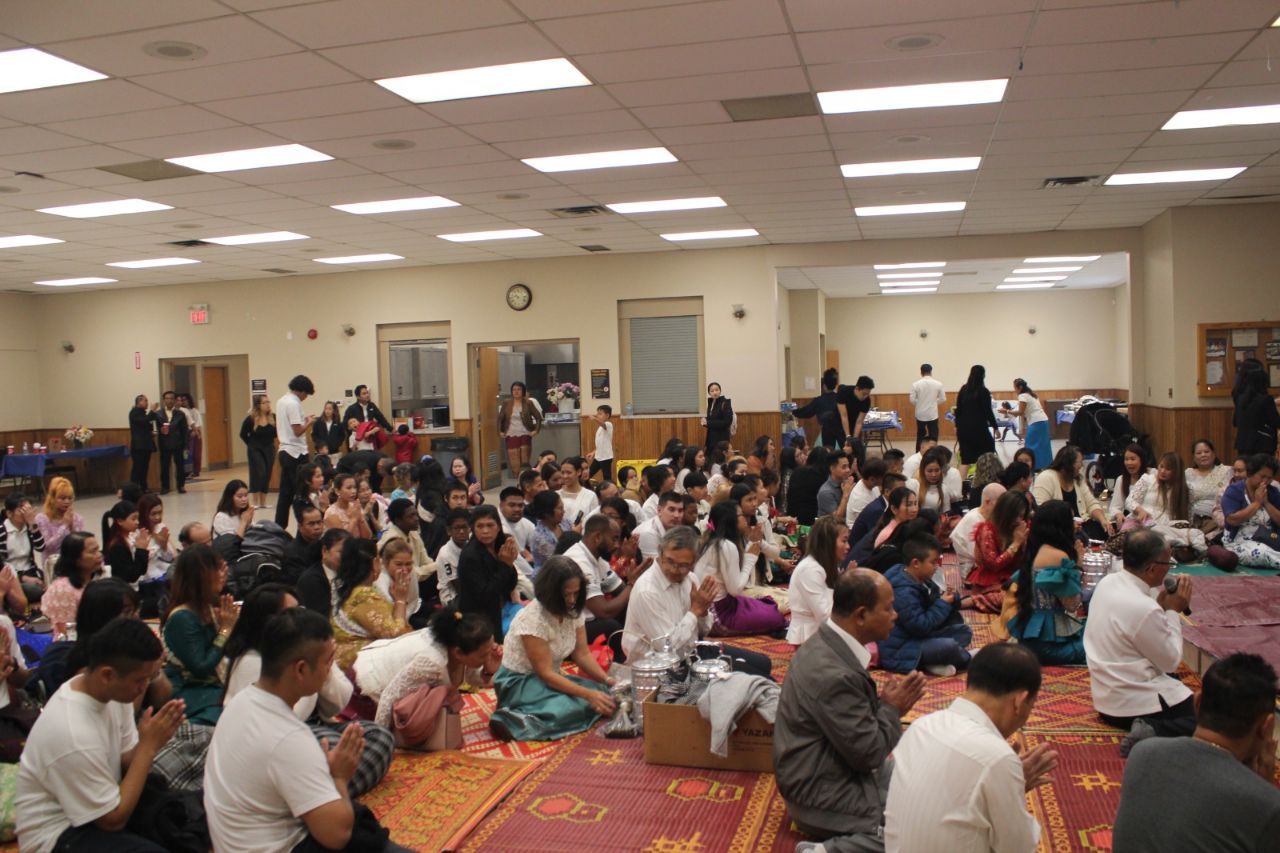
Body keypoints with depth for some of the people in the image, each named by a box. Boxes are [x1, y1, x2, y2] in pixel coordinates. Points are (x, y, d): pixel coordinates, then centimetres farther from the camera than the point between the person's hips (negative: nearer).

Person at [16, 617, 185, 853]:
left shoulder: (113, 692, -10)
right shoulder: (74, 735, -32)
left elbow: (126, 761, 2)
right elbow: (114, 819, -20)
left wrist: (149, 744, -18)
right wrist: (148, 746, -23)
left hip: (99, 798, 8)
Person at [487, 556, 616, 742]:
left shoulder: (574, 611, -4)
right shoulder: (532, 618, -25)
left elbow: (582, 654, 0)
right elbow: (545, 673, -25)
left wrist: (606, 680, -18)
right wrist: (588, 694, -32)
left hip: (550, 677, 9)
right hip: (519, 682, -9)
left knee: (603, 692, -18)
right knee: (572, 707, -33)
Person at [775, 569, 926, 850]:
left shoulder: (827, 642, 0)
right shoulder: (835, 674, -30)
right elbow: (868, 754, -22)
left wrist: (883, 702, -2)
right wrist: (891, 709, -8)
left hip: (832, 767, 10)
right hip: (823, 793, -10)